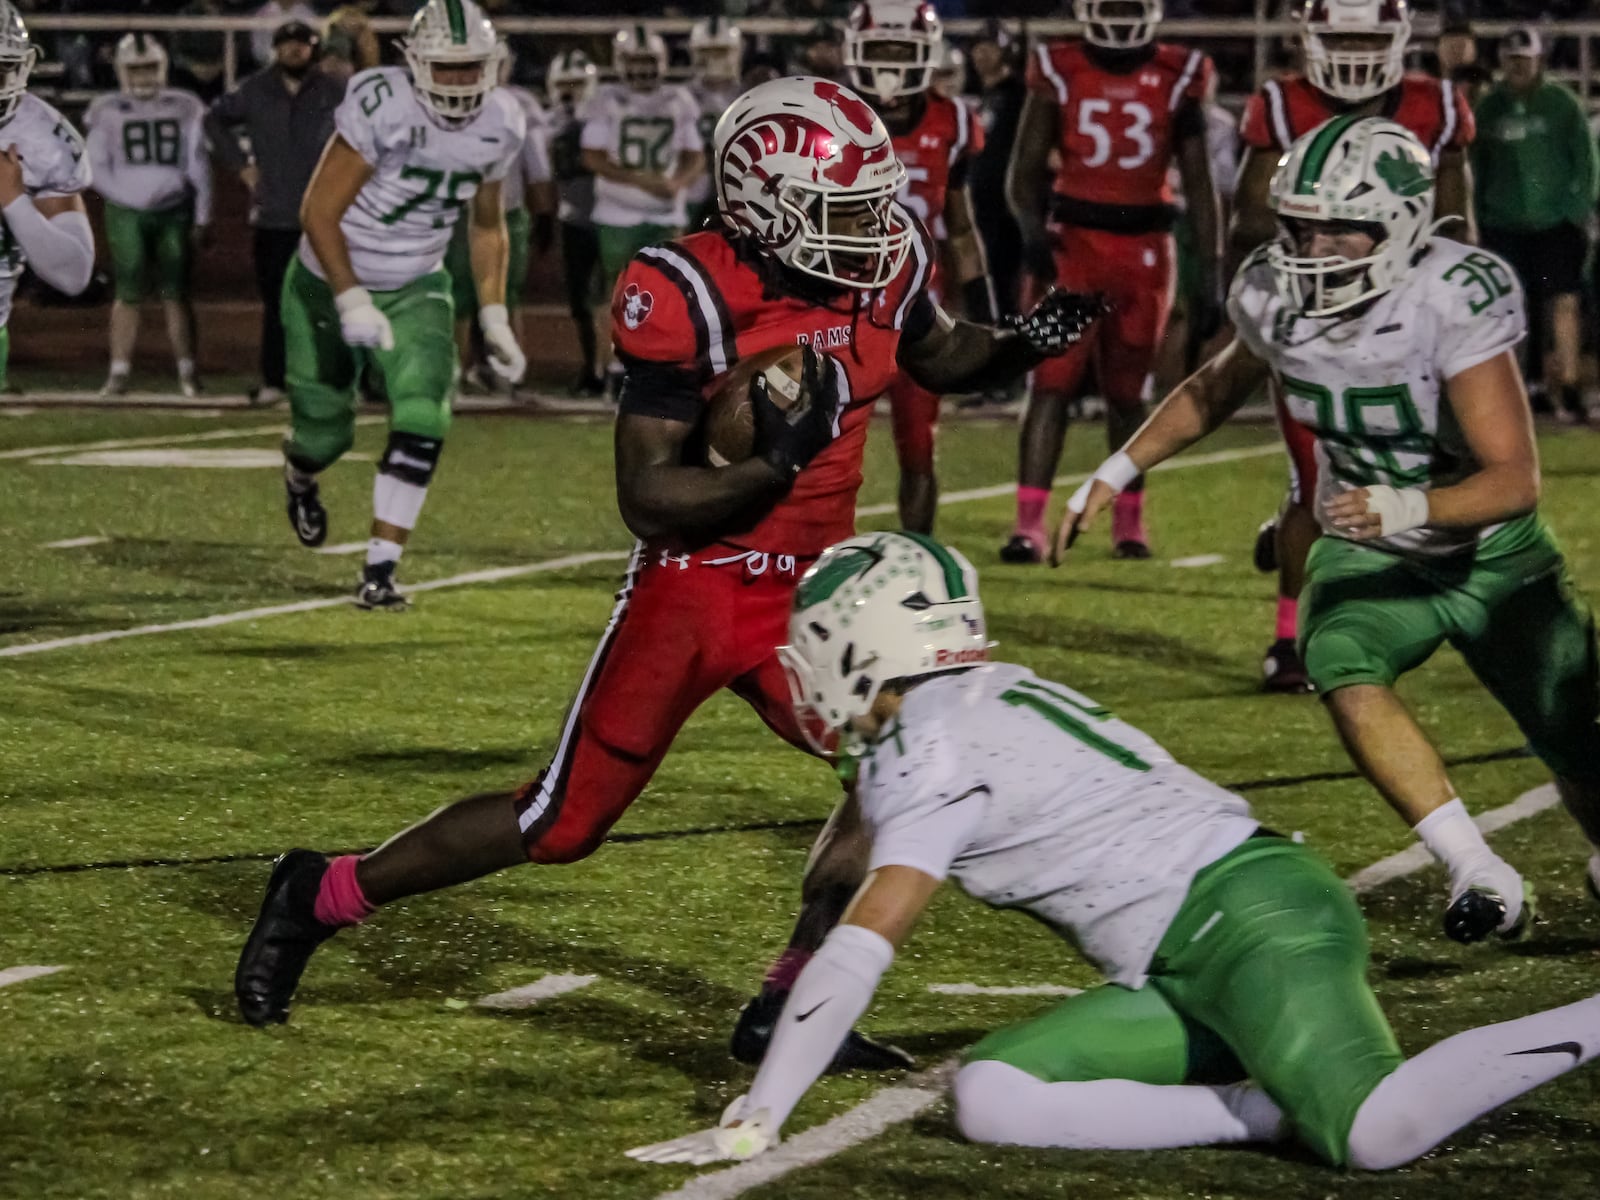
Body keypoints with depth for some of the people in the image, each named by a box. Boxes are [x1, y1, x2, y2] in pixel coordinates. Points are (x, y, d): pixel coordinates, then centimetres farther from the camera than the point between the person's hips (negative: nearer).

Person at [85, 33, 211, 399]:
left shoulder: (184, 109, 4)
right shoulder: (108, 112, 1)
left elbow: (198, 167, 6)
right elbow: (97, 168, 0)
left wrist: (201, 218, 3)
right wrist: (131, 197, -10)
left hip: (174, 211, 1)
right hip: (127, 213, -1)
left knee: (176, 294, 2)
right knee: (128, 295, 0)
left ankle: (188, 372, 5)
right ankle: (119, 373, 4)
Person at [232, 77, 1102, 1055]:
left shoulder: (884, 263, -3)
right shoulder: (692, 297, -21)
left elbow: (935, 355, 21)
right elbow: (646, 497, -21)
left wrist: (1024, 345, 1)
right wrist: (775, 465, -35)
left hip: (806, 591, 6)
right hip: (691, 593, -6)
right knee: (564, 823, 1)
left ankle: (788, 1011, 0)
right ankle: (320, 898, 19)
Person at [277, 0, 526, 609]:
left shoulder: (499, 126, -8)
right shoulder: (382, 107, -27)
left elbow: (487, 225, 9)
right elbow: (319, 211, -23)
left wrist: (493, 318, 5)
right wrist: (351, 301, -29)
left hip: (416, 290, 4)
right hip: (332, 284, -3)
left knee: (422, 422, -18)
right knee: (325, 432, 8)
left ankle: (380, 571, -11)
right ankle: (300, 474, 48)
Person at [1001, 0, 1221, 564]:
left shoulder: (1179, 80, 2)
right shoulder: (1059, 74, 0)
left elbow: (1199, 185, 5)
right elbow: (1024, 172, 2)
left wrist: (1209, 278, 3)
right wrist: (1031, 228, -18)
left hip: (1145, 250, 1)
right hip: (1074, 242, -1)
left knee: (1128, 392, 9)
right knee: (1054, 382, -9)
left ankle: (1129, 522, 22)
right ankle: (1028, 525, -11)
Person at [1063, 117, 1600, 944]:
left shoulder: (1455, 301, -28)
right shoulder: (1276, 295, -13)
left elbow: (1514, 479, -32)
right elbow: (1221, 386, 12)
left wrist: (1408, 508, -48)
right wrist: (1117, 470, 7)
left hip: (1490, 551, -3)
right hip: (1369, 557, 3)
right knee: (1343, 670, -31)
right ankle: (1482, 877, -26)